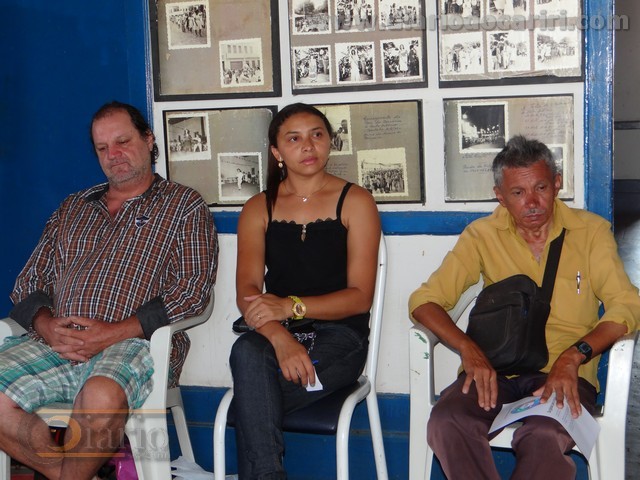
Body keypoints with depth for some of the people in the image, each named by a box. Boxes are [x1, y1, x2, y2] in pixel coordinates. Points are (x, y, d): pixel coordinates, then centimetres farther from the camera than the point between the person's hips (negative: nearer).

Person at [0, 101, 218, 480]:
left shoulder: (184, 206, 10)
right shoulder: (72, 209, 25)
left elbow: (193, 290, -3)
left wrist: (114, 333, -13)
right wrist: (48, 328, -5)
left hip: (134, 345, -5)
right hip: (54, 345, 5)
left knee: (101, 395, -37)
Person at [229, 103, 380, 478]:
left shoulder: (355, 202, 4)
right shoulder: (259, 208, 12)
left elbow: (359, 297, -4)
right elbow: (247, 292, -2)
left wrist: (291, 305, -19)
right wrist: (279, 337, -23)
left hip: (339, 336, -2)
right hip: (276, 336, 3)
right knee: (248, 352, -34)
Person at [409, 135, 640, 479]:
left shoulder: (591, 231, 6)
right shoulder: (483, 235, 8)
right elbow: (424, 300, 3)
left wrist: (573, 356, -19)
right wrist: (468, 349, -16)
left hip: (564, 375, -1)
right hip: (494, 371, 2)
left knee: (545, 437, -35)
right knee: (445, 423, -29)